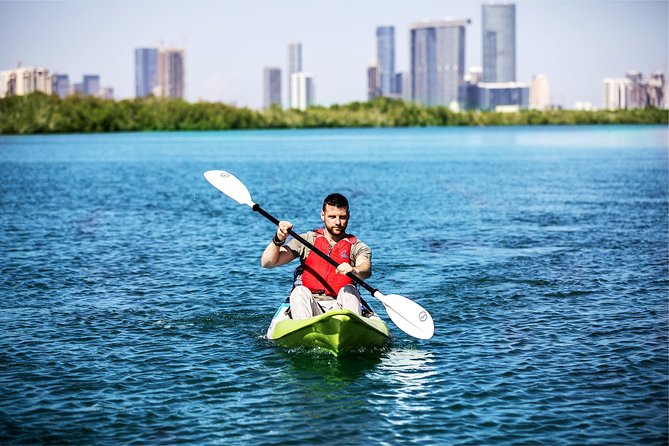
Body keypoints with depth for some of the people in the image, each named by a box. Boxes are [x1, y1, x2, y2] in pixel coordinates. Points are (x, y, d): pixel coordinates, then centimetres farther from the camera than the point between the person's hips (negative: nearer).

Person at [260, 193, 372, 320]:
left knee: (348, 290, -27)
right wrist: (278, 240, -15)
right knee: (300, 291, -27)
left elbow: (366, 270, -15)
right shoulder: (307, 240, 12)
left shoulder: (356, 246, 10)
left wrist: (353, 271, -39)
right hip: (310, 307, 0)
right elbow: (267, 263, 5)